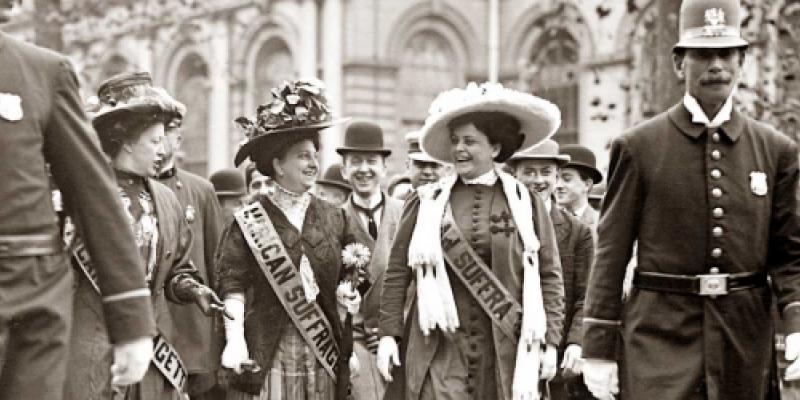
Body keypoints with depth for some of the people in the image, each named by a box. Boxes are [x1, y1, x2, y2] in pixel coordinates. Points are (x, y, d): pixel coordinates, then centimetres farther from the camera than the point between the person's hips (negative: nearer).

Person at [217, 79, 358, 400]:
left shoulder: (332, 217, 10)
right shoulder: (250, 219, -2)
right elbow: (233, 284, -4)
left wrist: (345, 290, -4)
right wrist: (235, 340, -14)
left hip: (322, 353, 4)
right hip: (268, 352, -4)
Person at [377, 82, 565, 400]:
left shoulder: (525, 203, 5)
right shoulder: (427, 203, 5)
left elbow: (549, 277, 6)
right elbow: (397, 273, 7)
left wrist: (549, 341, 1)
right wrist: (388, 333, 2)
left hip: (507, 349, 1)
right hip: (440, 349, 0)